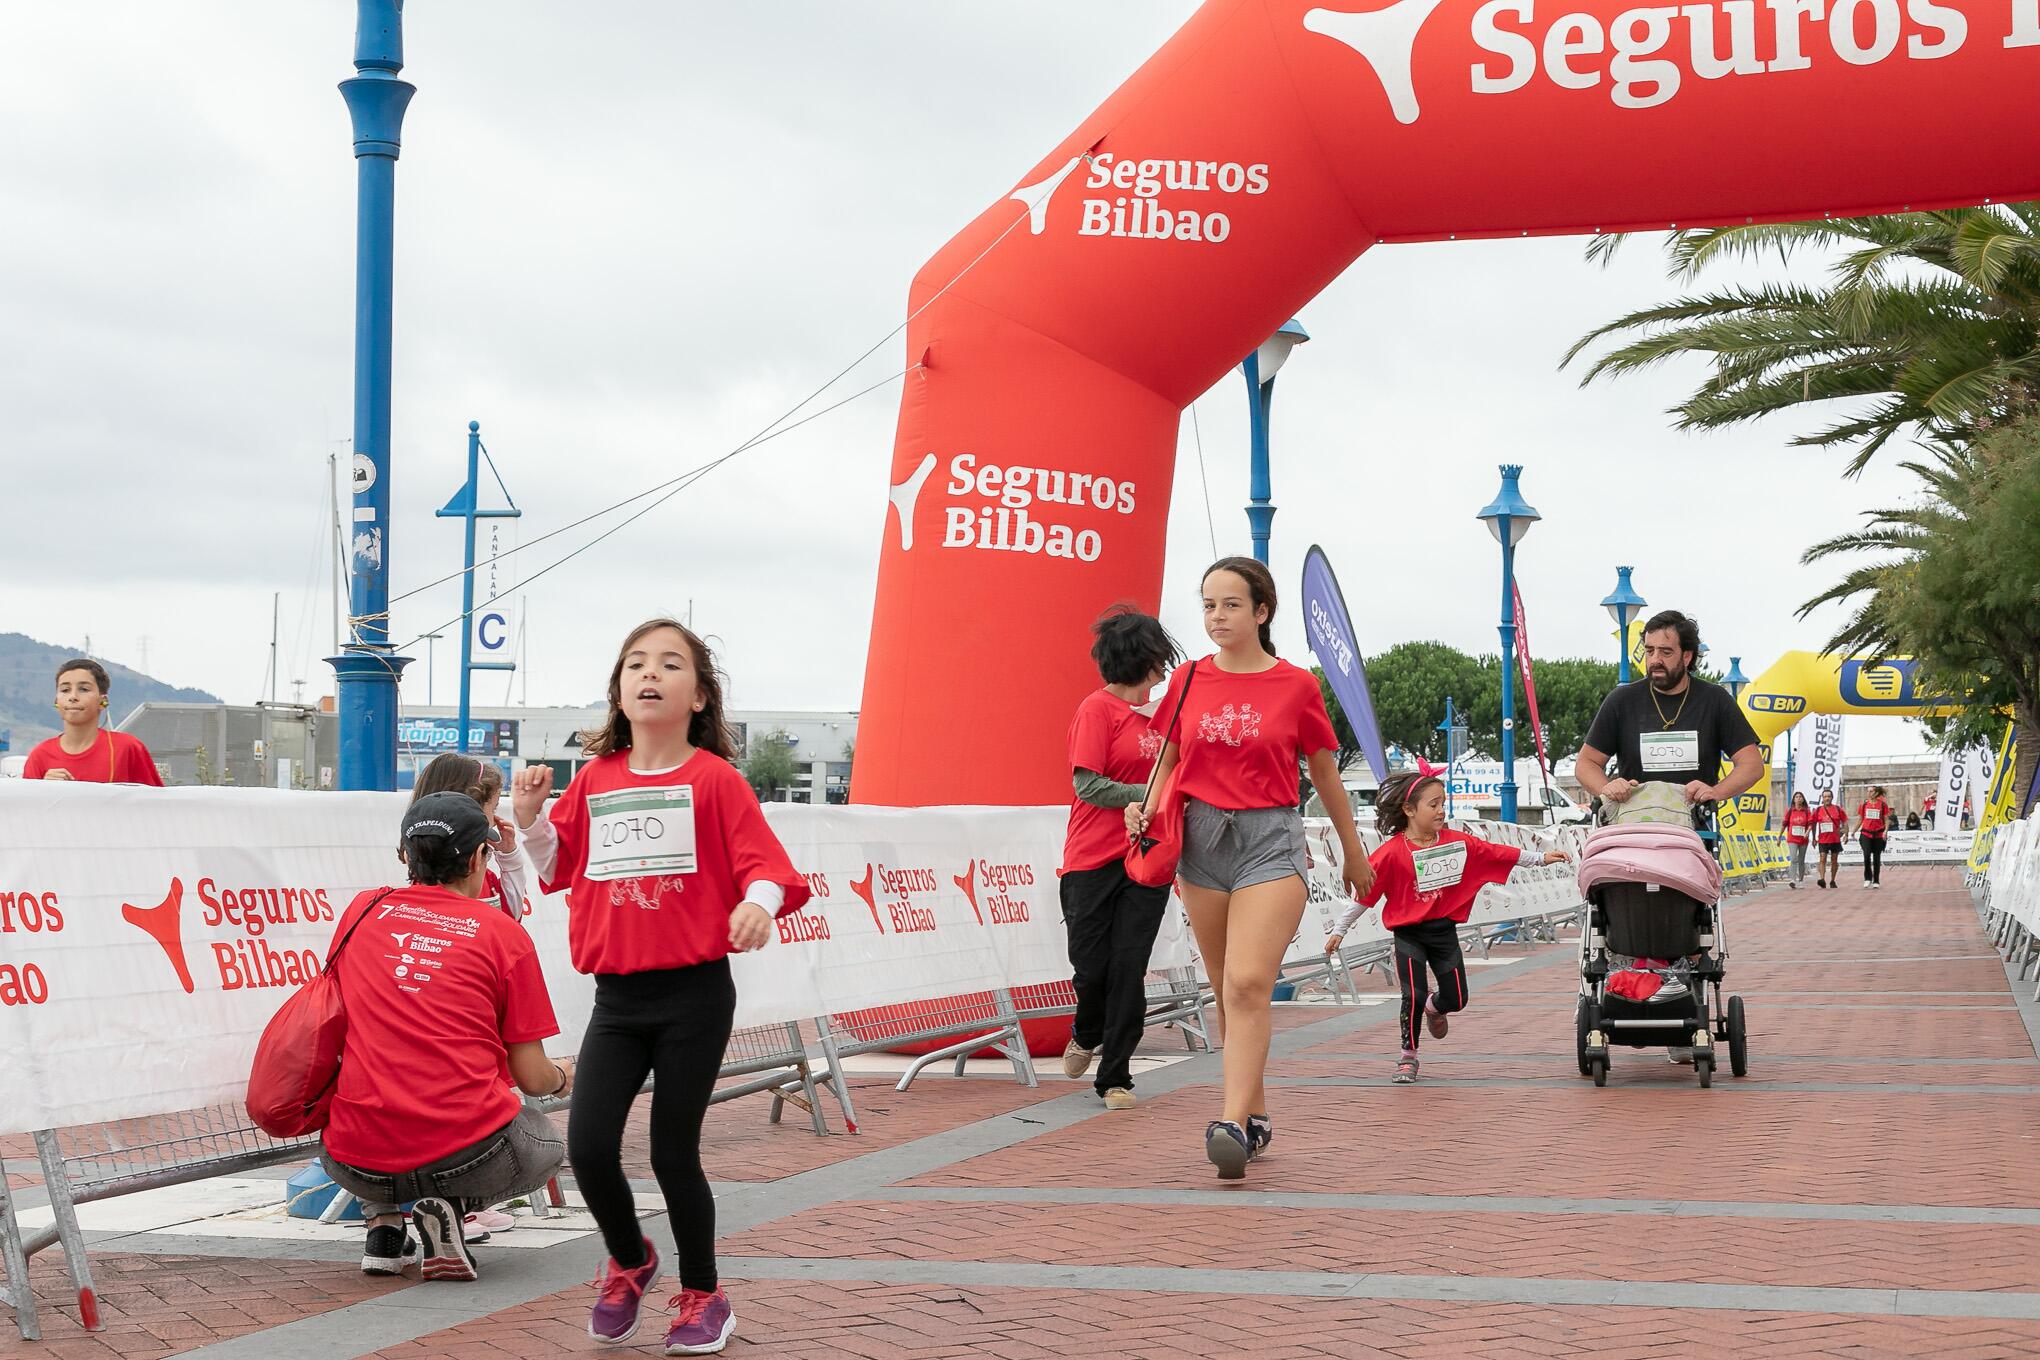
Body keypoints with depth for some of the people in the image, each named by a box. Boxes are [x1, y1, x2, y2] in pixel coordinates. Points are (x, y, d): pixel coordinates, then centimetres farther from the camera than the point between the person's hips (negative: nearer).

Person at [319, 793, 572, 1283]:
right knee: (547, 1144, 29)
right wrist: (564, 1078, 26)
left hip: (357, 1163, 4)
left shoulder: (362, 911, 9)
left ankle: (382, 1224, 12)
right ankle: (452, 1205, -1)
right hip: (463, 1156, -3)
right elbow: (531, 1077, 2)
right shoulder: (504, 934, 1)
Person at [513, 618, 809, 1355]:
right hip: (617, 997, 4)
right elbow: (557, 866, 16)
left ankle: (703, 1294, 24)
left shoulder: (714, 779, -4)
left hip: (694, 994, -4)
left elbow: (761, 859, -10)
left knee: (673, 1153, 1)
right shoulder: (594, 779, 8)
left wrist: (758, 901, -30)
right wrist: (531, 816, 0)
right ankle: (629, 1261, 26)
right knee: (588, 1147, -4)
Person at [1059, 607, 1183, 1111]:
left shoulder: (1155, 714, 13)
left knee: (1129, 970, 0)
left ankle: (1115, 1077, 8)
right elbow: (1088, 785, -13)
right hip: (1094, 861, -5)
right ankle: (1086, 1036, 31)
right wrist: (1151, 796, -15)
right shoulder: (1098, 708, -7)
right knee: (1092, 968, -1)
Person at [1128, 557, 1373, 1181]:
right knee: (1228, 992, 10)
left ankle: (1233, 1123, -24)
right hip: (1202, 837, 4)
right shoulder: (1188, 681, 7)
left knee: (1248, 983, -18)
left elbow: (1325, 775, 10)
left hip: (1271, 838, -4)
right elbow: (1168, 761, 16)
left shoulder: (1297, 685, 0)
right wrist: (1147, 809, -5)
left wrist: (1353, 853, 20)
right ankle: (1256, 1113, 22)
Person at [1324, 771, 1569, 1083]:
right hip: (1409, 934, -4)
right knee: (1413, 996, -9)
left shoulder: (1458, 843, -1)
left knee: (1457, 999, 4)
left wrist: (1540, 857, -1)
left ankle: (1434, 1006, 41)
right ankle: (1408, 1057, 11)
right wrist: (1339, 929, -8)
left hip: (1444, 931, 4)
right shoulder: (1392, 852, -13)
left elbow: (1497, 853, 2)